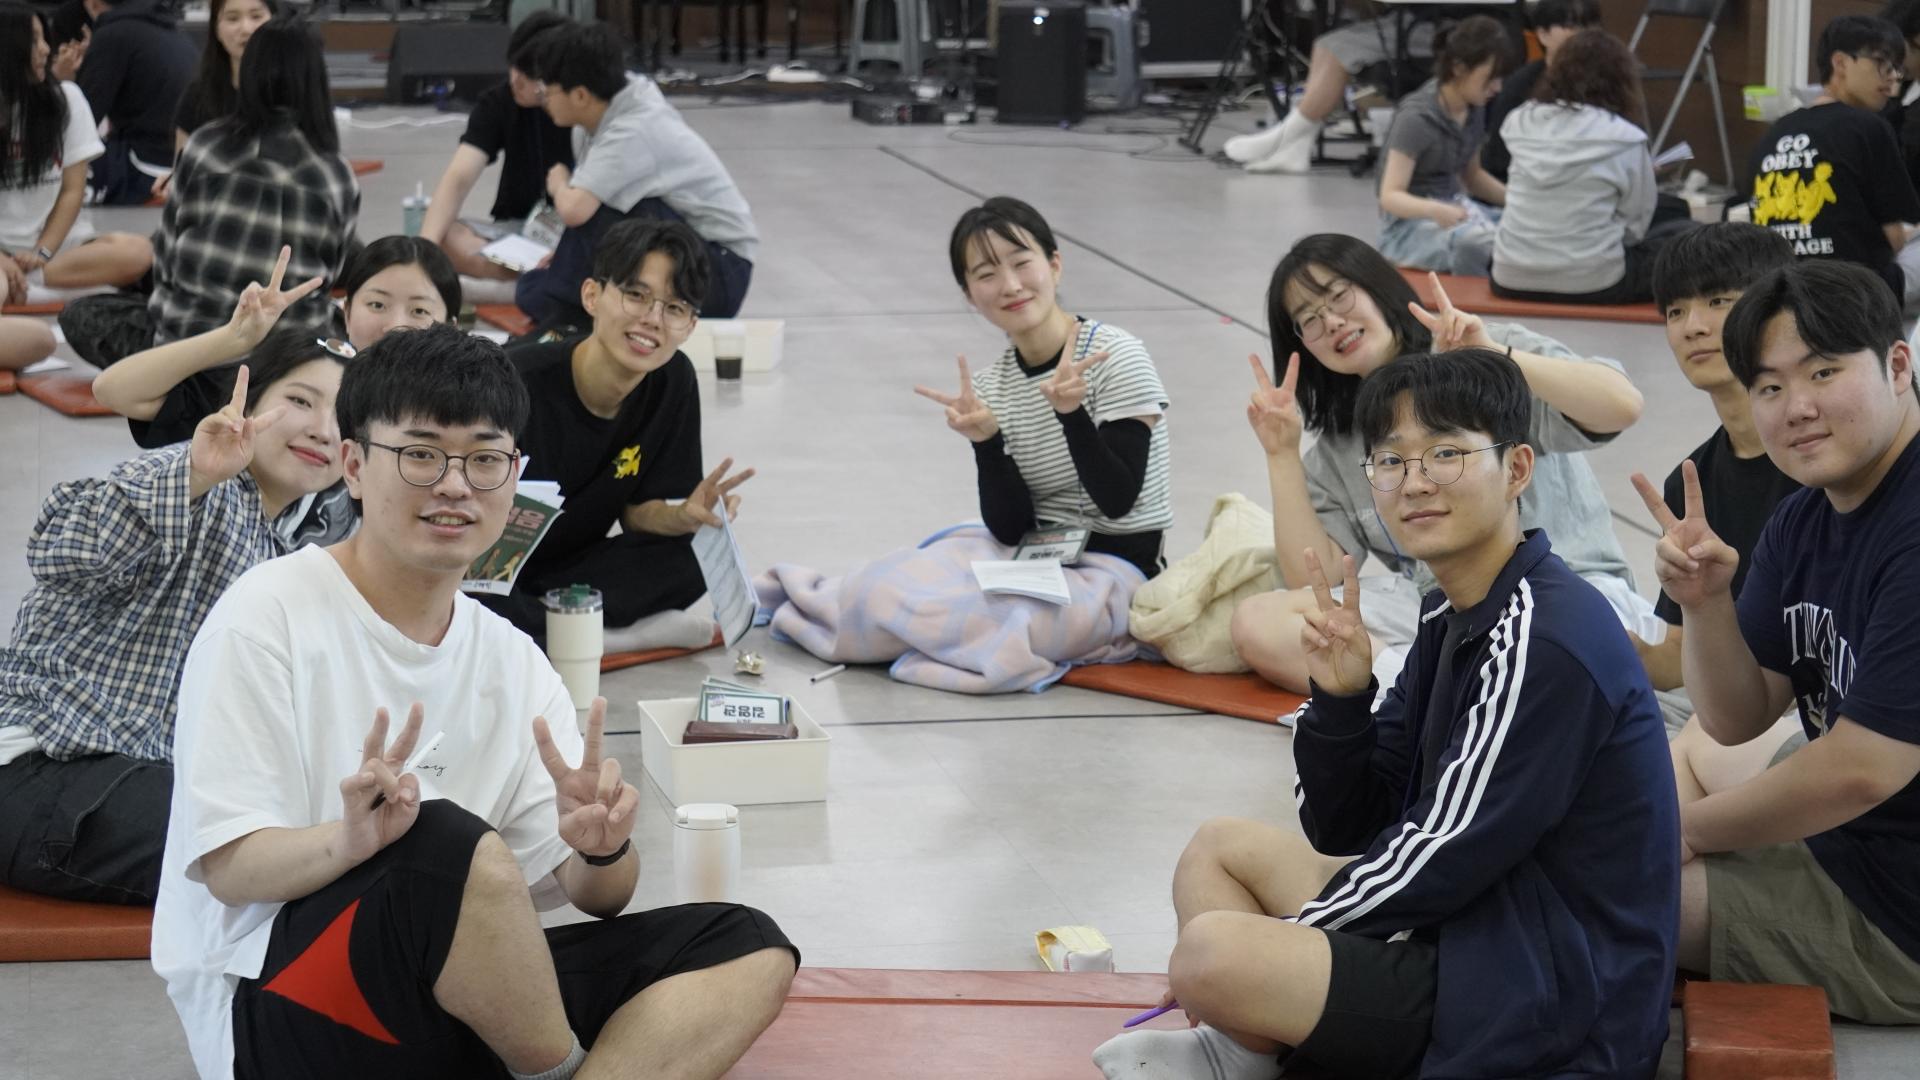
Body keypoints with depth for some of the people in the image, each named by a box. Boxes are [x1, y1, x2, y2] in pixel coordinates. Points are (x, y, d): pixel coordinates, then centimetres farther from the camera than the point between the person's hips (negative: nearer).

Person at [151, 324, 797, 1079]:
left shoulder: (511, 660, 10)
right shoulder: (266, 619, -8)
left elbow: (595, 898, 6)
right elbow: (229, 866, -15)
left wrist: (600, 849, -19)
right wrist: (349, 841, -36)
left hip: (454, 1002, 7)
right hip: (274, 1010, -7)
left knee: (749, 953, -7)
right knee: (452, 844, -35)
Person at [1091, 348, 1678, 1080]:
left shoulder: (1545, 641, -20)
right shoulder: (1450, 615, 10)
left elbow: (1437, 861, -18)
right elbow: (1346, 833, 10)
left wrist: (1253, 948, -8)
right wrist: (1341, 698, -10)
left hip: (1548, 1004, -10)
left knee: (1212, 954, -26)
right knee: (1221, 847, 21)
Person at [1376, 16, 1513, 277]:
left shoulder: (1475, 108, 4)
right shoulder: (1416, 118, -18)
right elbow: (1390, 196, -23)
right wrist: (1435, 210, -42)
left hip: (1454, 208, 7)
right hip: (1410, 222, -7)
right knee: (1478, 243, -38)